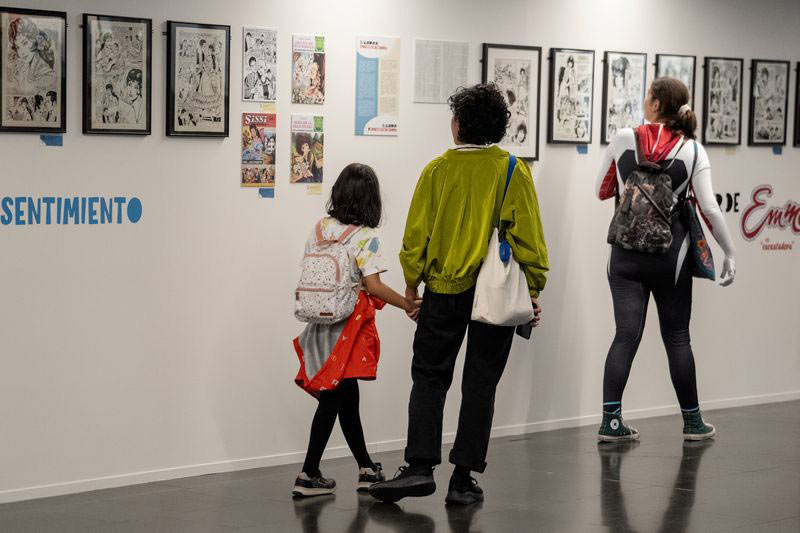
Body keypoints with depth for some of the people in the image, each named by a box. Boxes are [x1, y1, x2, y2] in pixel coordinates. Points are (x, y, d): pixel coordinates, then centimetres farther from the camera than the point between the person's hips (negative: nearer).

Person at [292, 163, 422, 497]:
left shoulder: (320, 229, 4)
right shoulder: (366, 237, -11)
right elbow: (373, 286, -16)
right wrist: (408, 304, -6)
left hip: (321, 321, 6)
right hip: (350, 325, -6)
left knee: (346, 397, 13)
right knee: (333, 398, -1)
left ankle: (366, 469, 23)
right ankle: (309, 475, -2)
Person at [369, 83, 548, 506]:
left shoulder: (437, 170, -3)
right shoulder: (513, 171, -3)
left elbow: (417, 232, 0)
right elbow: (528, 234, -4)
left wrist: (412, 282, 10)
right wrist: (533, 288, 3)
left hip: (445, 289, 0)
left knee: (429, 377, 9)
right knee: (480, 384, 7)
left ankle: (420, 466, -4)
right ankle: (463, 478, 7)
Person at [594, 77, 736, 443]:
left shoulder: (623, 140, -4)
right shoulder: (691, 151, -5)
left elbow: (603, 191, 6)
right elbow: (709, 209, -8)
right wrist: (730, 253, 2)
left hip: (626, 252, 0)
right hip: (670, 254, 0)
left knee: (626, 335, 0)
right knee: (677, 337, 10)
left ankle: (611, 421, -8)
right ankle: (692, 422, 19)